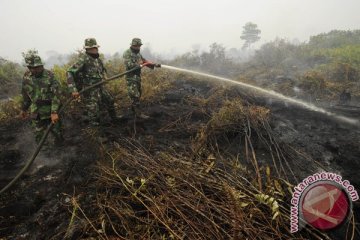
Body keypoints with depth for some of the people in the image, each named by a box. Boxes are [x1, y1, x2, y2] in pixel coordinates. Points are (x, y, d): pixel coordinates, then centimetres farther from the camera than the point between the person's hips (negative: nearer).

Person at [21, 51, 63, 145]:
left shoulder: (49, 75, -15)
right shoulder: (26, 76, -2)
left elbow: (56, 94, -19)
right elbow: (25, 94, 11)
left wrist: (54, 112, -26)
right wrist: (24, 108, 18)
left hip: (51, 111, -3)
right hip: (36, 113, 3)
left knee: (56, 131, 11)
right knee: (39, 135, 12)